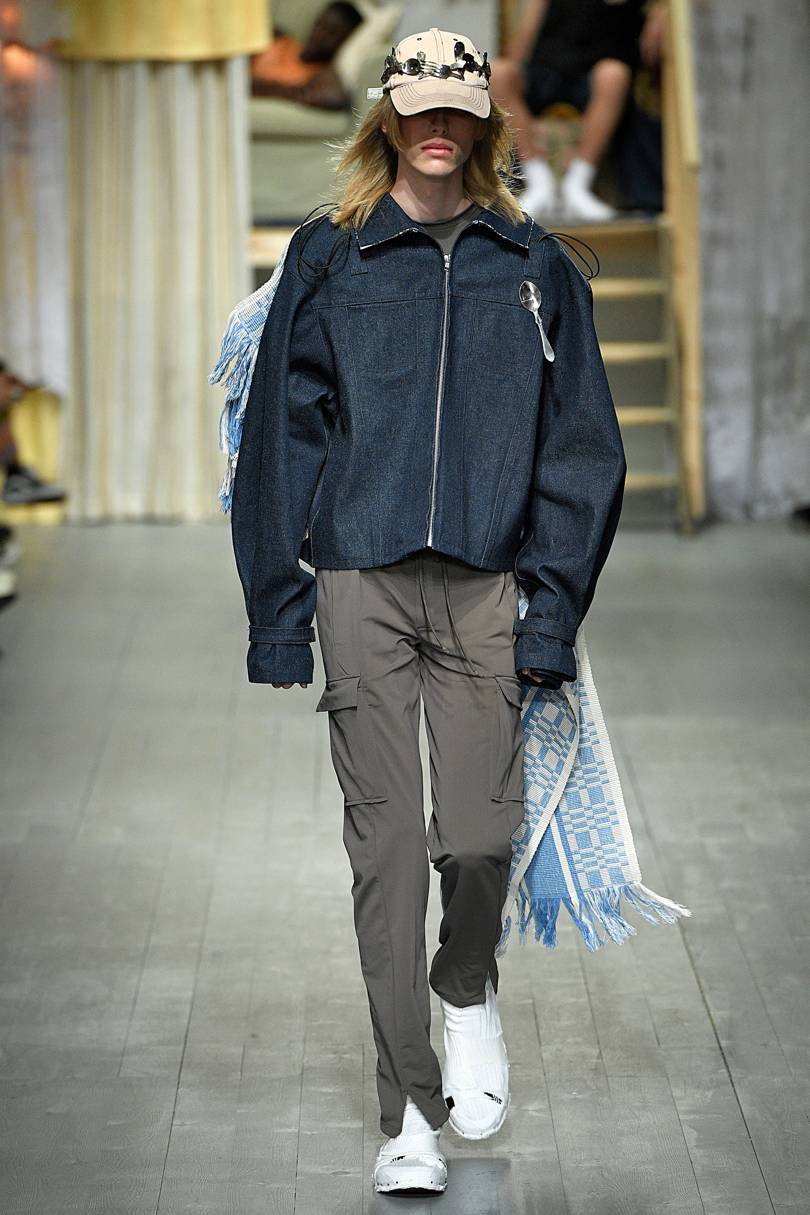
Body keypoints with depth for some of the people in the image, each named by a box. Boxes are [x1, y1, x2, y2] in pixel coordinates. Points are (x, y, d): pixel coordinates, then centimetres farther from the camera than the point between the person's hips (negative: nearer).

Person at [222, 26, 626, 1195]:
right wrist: (278, 614, 2)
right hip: (361, 582, 0)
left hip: (484, 584, 1)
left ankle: (468, 989, 28)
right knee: (386, 844, -2)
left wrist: (553, 611, 0)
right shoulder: (328, 258, 7)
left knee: (480, 833, -6)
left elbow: (579, 447, 9)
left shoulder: (534, 268, 10)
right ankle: (410, 1111, 4)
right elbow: (279, 435, 7)